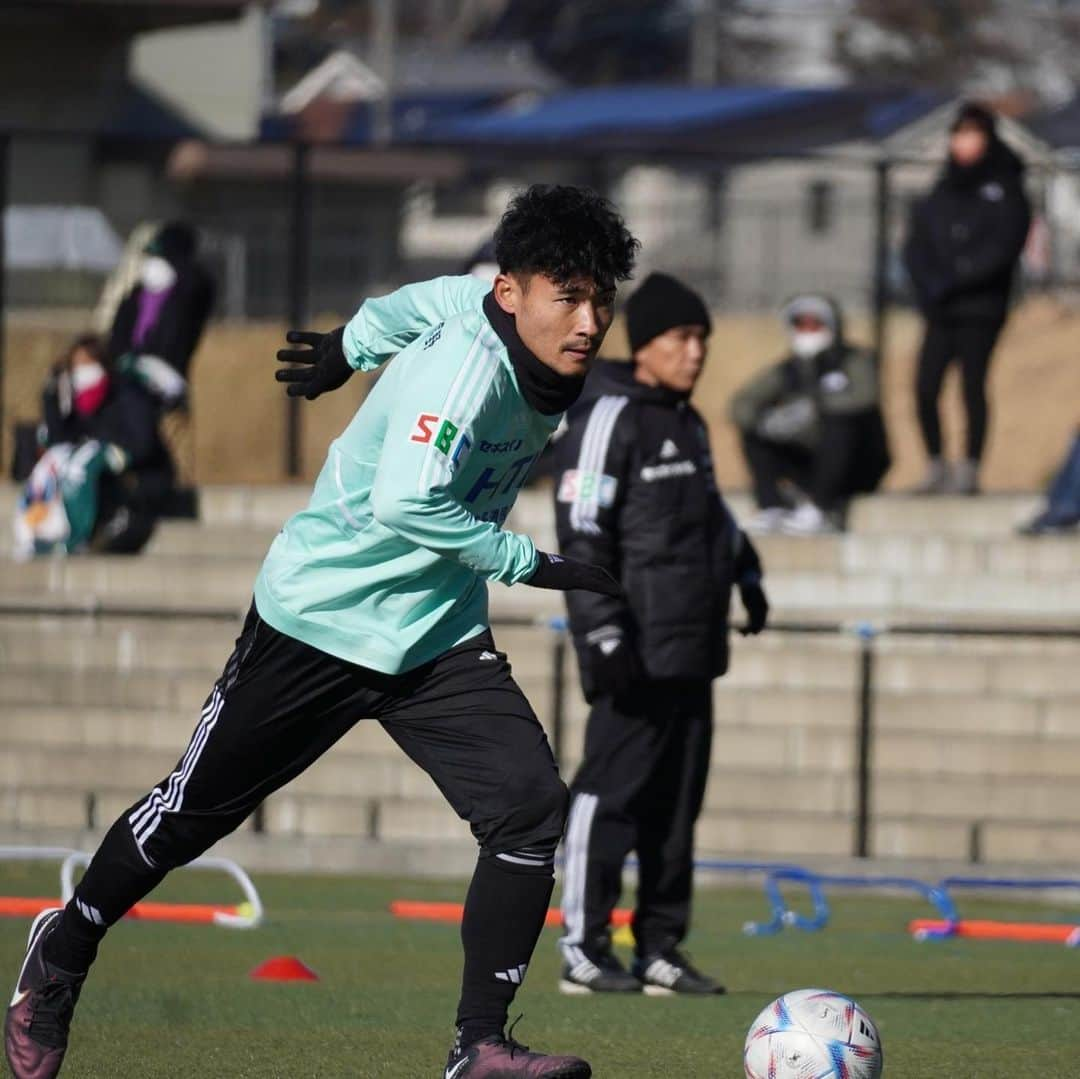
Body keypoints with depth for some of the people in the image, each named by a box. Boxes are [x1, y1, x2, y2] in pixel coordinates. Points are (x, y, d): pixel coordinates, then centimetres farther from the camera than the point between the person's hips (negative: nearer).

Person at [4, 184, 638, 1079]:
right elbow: (403, 503, -39)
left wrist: (351, 346, 34)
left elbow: (429, 301, 17)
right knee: (193, 812, 9)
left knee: (531, 807, -13)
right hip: (319, 617, -7)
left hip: (438, 637, 7)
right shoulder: (466, 364, -28)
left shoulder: (544, 351, -3)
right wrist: (530, 564, -31)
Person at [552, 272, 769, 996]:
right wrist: (604, 636, -20)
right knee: (611, 792, -9)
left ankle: (661, 950, 14)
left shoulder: (688, 424, 18)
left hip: (692, 651, 9)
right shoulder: (608, 419, -9)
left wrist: (744, 570, 30)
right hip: (637, 655, -9)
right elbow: (582, 535, -15)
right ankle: (583, 951, -7)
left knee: (677, 800, 9)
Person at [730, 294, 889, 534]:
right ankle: (772, 507, -18)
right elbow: (741, 404, -8)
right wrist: (766, 420, -31)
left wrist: (814, 408, -41)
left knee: (840, 419, -34)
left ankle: (819, 509, -32)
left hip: (861, 468, -5)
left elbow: (865, 397, -32)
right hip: (811, 463, 5)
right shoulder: (787, 371, 2)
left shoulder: (857, 361, -10)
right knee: (751, 431, -6)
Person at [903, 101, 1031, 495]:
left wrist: (952, 282, -13)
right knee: (925, 388, -3)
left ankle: (970, 470, 1)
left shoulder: (1005, 189, 0)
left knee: (973, 386, -5)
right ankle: (936, 466, 7)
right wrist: (929, 286, -7)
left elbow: (1003, 248, -10)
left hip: (981, 309, -4)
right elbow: (916, 245, 10)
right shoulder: (942, 193, 14)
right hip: (940, 310, 4)